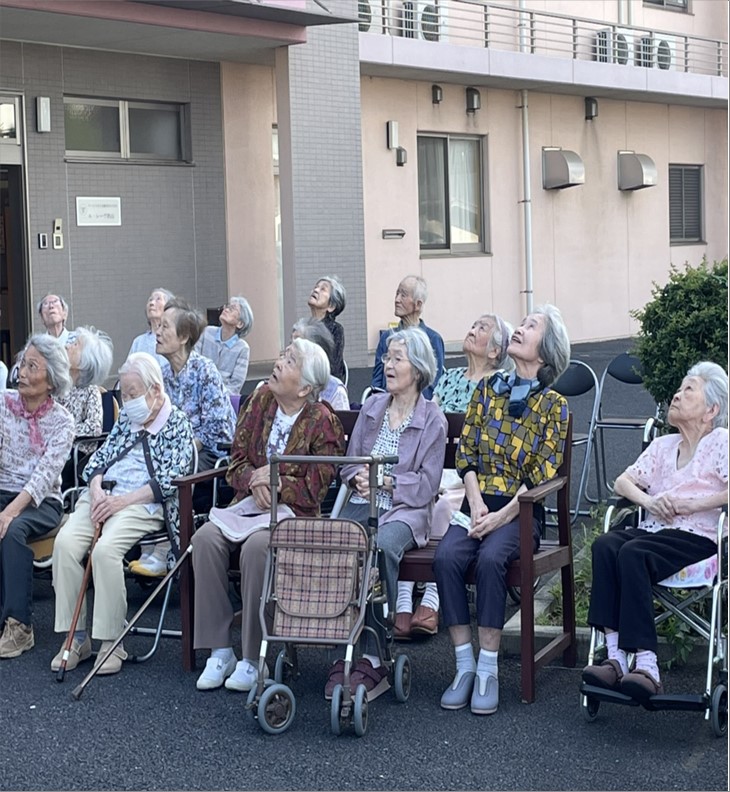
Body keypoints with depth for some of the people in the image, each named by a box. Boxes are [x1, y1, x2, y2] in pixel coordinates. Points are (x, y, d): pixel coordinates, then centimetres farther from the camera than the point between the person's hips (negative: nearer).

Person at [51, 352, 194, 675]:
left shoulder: (177, 424, 2)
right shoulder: (126, 418, 20)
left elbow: (169, 481, -8)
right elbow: (100, 458, 18)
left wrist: (122, 500, -16)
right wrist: (97, 490, -5)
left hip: (143, 503, -6)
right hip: (102, 495, 6)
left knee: (105, 549, -33)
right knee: (65, 543, -23)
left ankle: (110, 642, -24)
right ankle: (75, 637, -17)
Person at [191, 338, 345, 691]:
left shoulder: (322, 421, -6)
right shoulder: (260, 401, 8)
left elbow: (315, 488, -8)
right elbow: (237, 460, 10)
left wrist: (273, 483, -13)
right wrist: (254, 480, -10)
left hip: (294, 512, -5)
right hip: (250, 502, 5)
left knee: (256, 548, -35)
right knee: (206, 538, -24)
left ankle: (252, 659, -22)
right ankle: (219, 651, -18)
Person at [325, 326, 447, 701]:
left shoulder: (432, 419, 4)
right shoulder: (372, 407, 17)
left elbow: (427, 484, -2)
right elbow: (348, 462, 18)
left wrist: (386, 481, -13)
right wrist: (358, 476, -5)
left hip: (405, 509, -4)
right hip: (362, 504, 4)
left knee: (382, 546, -38)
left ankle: (373, 659, -34)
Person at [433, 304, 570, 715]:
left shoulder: (553, 405, 1)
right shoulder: (488, 389, 13)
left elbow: (542, 476, -5)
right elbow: (466, 454, 9)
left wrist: (501, 517, -15)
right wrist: (476, 504, -7)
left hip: (520, 511, -3)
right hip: (477, 504, 3)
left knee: (490, 558, -33)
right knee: (447, 556, -27)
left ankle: (488, 671, -25)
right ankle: (465, 666, -20)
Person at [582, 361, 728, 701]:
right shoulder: (663, 445, 26)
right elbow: (622, 482, 19)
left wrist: (692, 504, -14)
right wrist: (649, 501, -1)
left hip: (697, 536, -6)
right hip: (652, 530, 6)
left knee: (632, 553, -34)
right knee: (605, 544, -26)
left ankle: (647, 666, -39)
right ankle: (615, 657, -35)